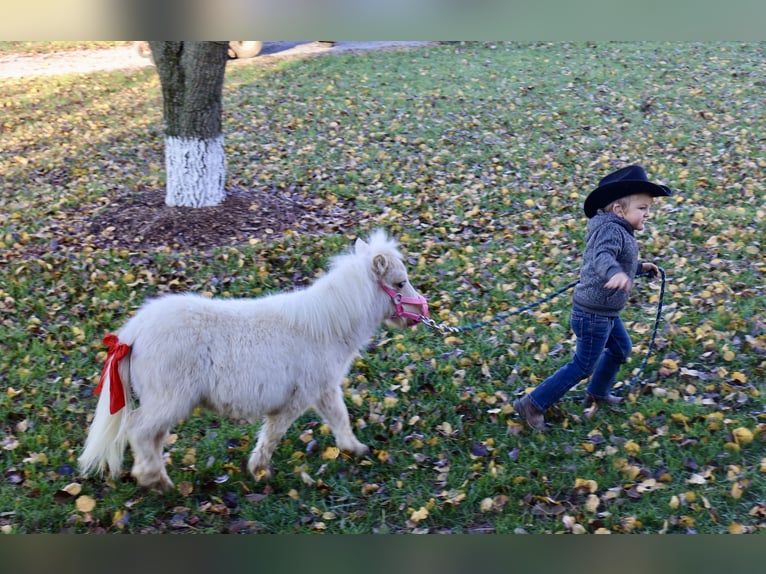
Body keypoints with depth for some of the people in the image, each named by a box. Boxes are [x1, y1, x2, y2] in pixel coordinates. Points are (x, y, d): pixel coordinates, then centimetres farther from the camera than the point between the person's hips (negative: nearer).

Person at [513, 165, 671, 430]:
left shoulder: (617, 230, 10)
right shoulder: (611, 230, -23)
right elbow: (603, 257, -44)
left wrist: (640, 267, 29)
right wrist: (615, 272, -63)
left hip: (604, 312, 11)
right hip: (594, 314, -11)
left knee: (621, 348, 28)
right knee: (583, 366, 0)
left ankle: (597, 394, 46)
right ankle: (533, 404, 7)